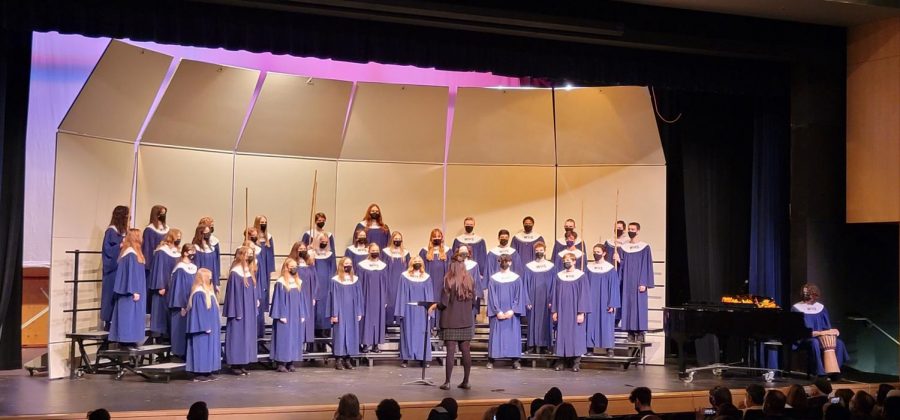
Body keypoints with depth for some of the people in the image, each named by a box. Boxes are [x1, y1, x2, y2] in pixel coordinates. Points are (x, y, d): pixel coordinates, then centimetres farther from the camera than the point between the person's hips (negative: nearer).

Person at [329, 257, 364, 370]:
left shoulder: (355, 280, 9)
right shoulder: (335, 280, -3)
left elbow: (359, 297, 11)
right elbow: (333, 298, -5)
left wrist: (359, 313, 6)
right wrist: (334, 314, -10)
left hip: (352, 312, 4)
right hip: (340, 312, -4)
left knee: (351, 334, 5)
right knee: (340, 334, -4)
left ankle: (347, 359, 11)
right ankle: (338, 360, 1)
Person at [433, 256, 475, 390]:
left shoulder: (448, 282, -8)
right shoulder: (470, 282, 3)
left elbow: (444, 303, -12)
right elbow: (473, 303, 8)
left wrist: (435, 306, 8)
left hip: (450, 322, -3)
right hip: (466, 322, 3)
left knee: (450, 352, -3)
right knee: (466, 351, 7)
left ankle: (447, 382, -2)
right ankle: (466, 381, 9)